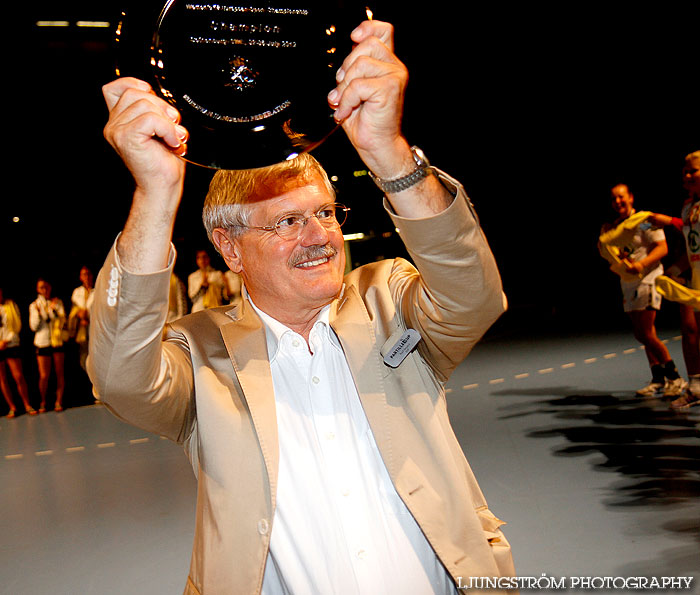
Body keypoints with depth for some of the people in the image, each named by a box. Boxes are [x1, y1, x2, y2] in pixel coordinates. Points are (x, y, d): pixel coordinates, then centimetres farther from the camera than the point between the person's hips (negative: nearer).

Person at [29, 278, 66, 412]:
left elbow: (62, 320, -3)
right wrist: (37, 313, -14)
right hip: (42, 342, -1)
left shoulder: (57, 302, 8)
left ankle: (59, 401, 10)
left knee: (60, 373, 0)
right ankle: (43, 403, 11)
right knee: (44, 376, -5)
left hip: (58, 341, 1)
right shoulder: (34, 305, 6)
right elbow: (34, 327, 0)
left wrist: (53, 308, -13)